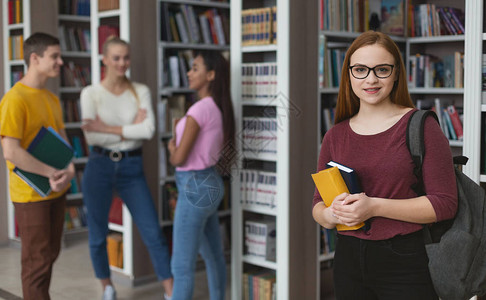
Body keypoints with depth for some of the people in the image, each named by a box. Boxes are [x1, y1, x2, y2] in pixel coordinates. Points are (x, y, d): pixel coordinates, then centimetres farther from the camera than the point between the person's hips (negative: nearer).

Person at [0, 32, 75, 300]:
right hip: (30, 194, -8)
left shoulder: (51, 98, 10)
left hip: (56, 191, 8)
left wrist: (69, 170, -8)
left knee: (50, 254, 18)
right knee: (37, 260, 2)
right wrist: (53, 173, -19)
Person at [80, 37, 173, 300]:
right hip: (100, 167, 0)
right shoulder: (91, 93, -3)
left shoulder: (141, 91, 2)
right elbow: (91, 137, -14)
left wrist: (108, 128, -14)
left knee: (153, 234, -3)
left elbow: (148, 130, -14)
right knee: (98, 235, 11)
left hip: (132, 168, 1)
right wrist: (131, 129, -12)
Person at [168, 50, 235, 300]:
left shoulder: (200, 109, -19)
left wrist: (171, 147, 3)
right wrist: (178, 145, 5)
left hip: (195, 186, -9)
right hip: (210, 183, 9)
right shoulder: (218, 108, 8)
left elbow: (178, 158, -18)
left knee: (182, 266, -3)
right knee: (213, 257, 18)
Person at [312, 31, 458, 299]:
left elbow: (445, 203, -12)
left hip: (406, 263, -4)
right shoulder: (335, 136, 6)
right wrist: (331, 215, -14)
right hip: (349, 259, 4)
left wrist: (374, 207, -20)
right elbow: (318, 205, 10)